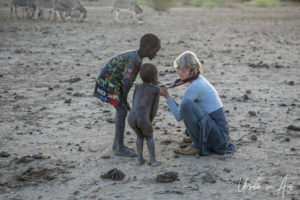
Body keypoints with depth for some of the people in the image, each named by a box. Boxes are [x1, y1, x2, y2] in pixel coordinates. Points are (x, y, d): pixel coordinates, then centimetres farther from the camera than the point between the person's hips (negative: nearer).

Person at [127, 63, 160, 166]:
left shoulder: (137, 87, 23)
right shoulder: (156, 89, 13)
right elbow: (155, 108, 10)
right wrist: (149, 122, 20)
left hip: (131, 118, 3)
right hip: (143, 119, -3)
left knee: (139, 135, 29)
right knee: (149, 136, 24)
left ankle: (140, 158, 24)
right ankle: (153, 160, 19)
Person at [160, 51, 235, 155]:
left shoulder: (194, 86, -17)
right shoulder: (200, 80, 11)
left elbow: (178, 116, -11)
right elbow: (179, 109, 15)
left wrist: (167, 96, -6)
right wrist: (167, 95, 5)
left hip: (218, 134, -10)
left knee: (186, 104, -27)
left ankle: (197, 146, -14)